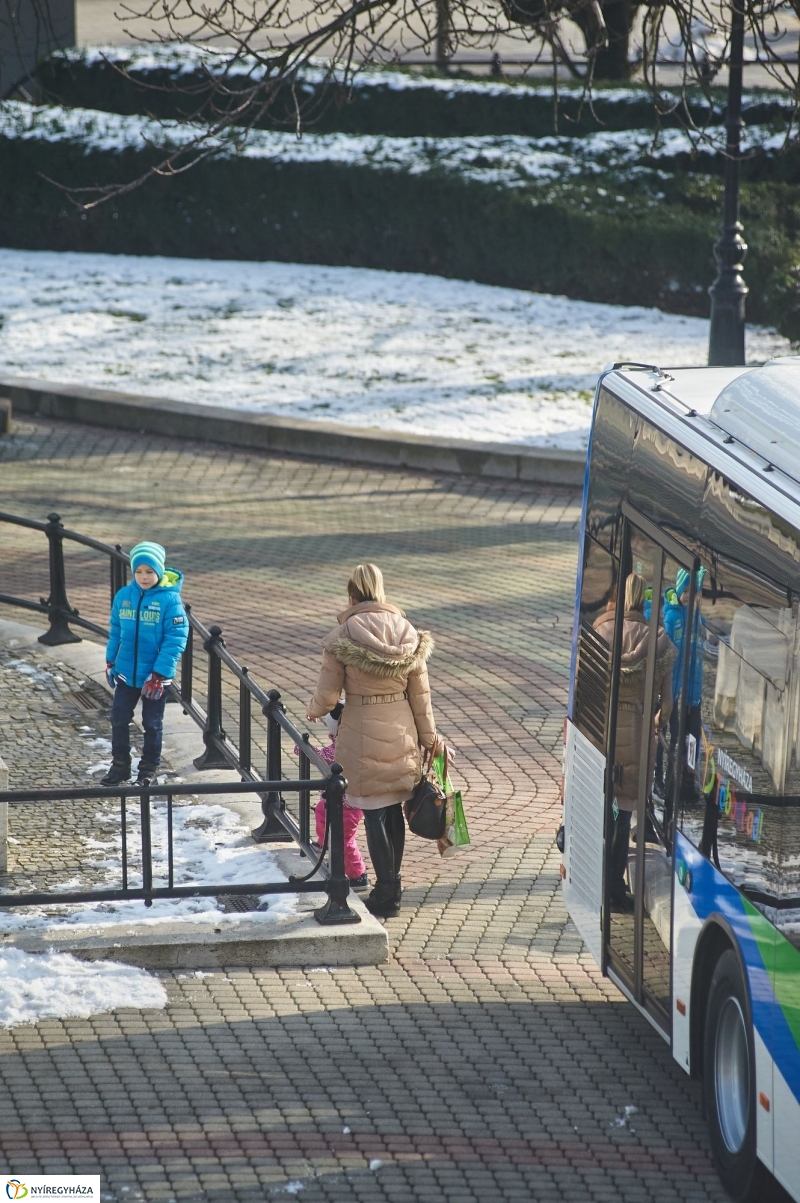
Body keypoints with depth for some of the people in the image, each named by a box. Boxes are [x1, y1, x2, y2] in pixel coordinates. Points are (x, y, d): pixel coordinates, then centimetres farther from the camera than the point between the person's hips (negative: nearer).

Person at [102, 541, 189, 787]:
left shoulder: (170, 599, -17)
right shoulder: (124, 595, -3)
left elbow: (176, 639, -17)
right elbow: (116, 631, 11)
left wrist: (158, 675, -19)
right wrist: (110, 662, 12)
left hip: (156, 677, -4)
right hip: (126, 674, 4)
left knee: (152, 723, 10)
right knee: (119, 719, 8)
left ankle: (149, 769, 24)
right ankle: (120, 765, 23)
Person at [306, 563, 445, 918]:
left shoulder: (343, 636, -12)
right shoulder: (406, 631, 0)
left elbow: (327, 694, -9)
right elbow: (420, 692, 4)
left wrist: (314, 711, 14)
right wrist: (428, 735, 14)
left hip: (363, 734, -4)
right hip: (401, 730, 4)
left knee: (374, 813, 3)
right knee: (394, 809, 16)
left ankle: (385, 893, 6)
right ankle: (393, 885, 27)